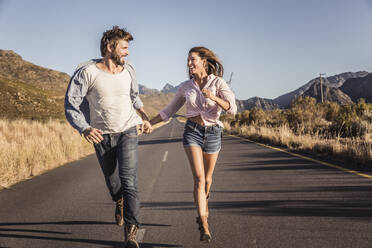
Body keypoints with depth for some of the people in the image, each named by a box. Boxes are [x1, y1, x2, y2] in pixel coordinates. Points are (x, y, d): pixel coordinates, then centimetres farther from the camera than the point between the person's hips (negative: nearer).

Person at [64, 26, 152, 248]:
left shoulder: (128, 70, 0)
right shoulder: (87, 72, -14)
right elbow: (71, 105, -14)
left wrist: (145, 117, 6)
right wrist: (84, 129, -30)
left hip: (127, 132, 1)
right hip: (102, 136, -1)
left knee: (128, 180, -16)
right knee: (112, 182, 16)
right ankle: (120, 202, 54)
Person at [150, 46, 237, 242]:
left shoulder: (218, 83, -5)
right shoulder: (185, 87, 3)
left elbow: (232, 109, -16)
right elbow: (169, 110, 14)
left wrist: (213, 97, -33)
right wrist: (149, 123, 9)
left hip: (212, 133, 0)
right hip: (192, 132, 0)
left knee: (207, 179, 14)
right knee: (199, 178, -15)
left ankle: (203, 201, 48)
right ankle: (204, 225, -17)